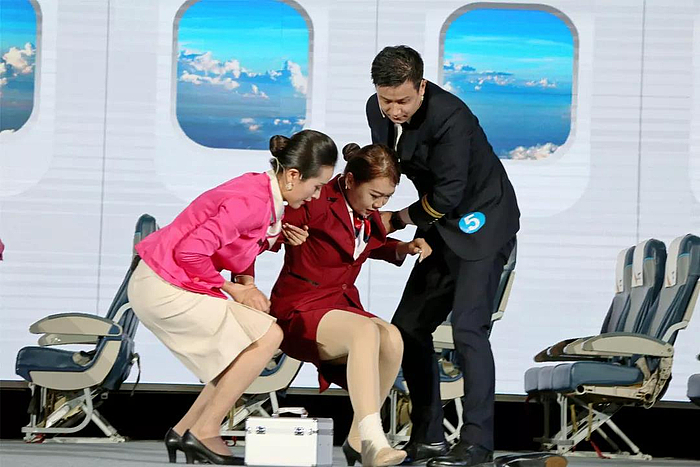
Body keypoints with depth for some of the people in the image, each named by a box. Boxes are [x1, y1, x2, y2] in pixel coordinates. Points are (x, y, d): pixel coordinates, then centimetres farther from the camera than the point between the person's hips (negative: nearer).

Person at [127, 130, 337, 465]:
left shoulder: (264, 191, 7)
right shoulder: (253, 202, -23)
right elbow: (191, 251, -27)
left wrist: (248, 284, 1)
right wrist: (234, 289, -12)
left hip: (158, 285, 10)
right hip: (165, 289, -10)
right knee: (268, 336, -10)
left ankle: (185, 431, 15)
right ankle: (204, 432, -4)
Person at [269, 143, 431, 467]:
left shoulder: (368, 212, 9)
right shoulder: (316, 204, -15)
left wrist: (403, 248, 12)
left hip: (341, 305, 7)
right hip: (300, 312, -7)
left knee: (392, 339, -25)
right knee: (366, 331, -36)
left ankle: (358, 439, -13)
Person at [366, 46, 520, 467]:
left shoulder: (450, 117, -28)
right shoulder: (379, 109, -4)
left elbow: (448, 194, -24)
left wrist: (401, 219, -10)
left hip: (483, 221, -8)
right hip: (442, 227, 9)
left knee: (468, 328, -18)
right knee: (409, 327, 6)